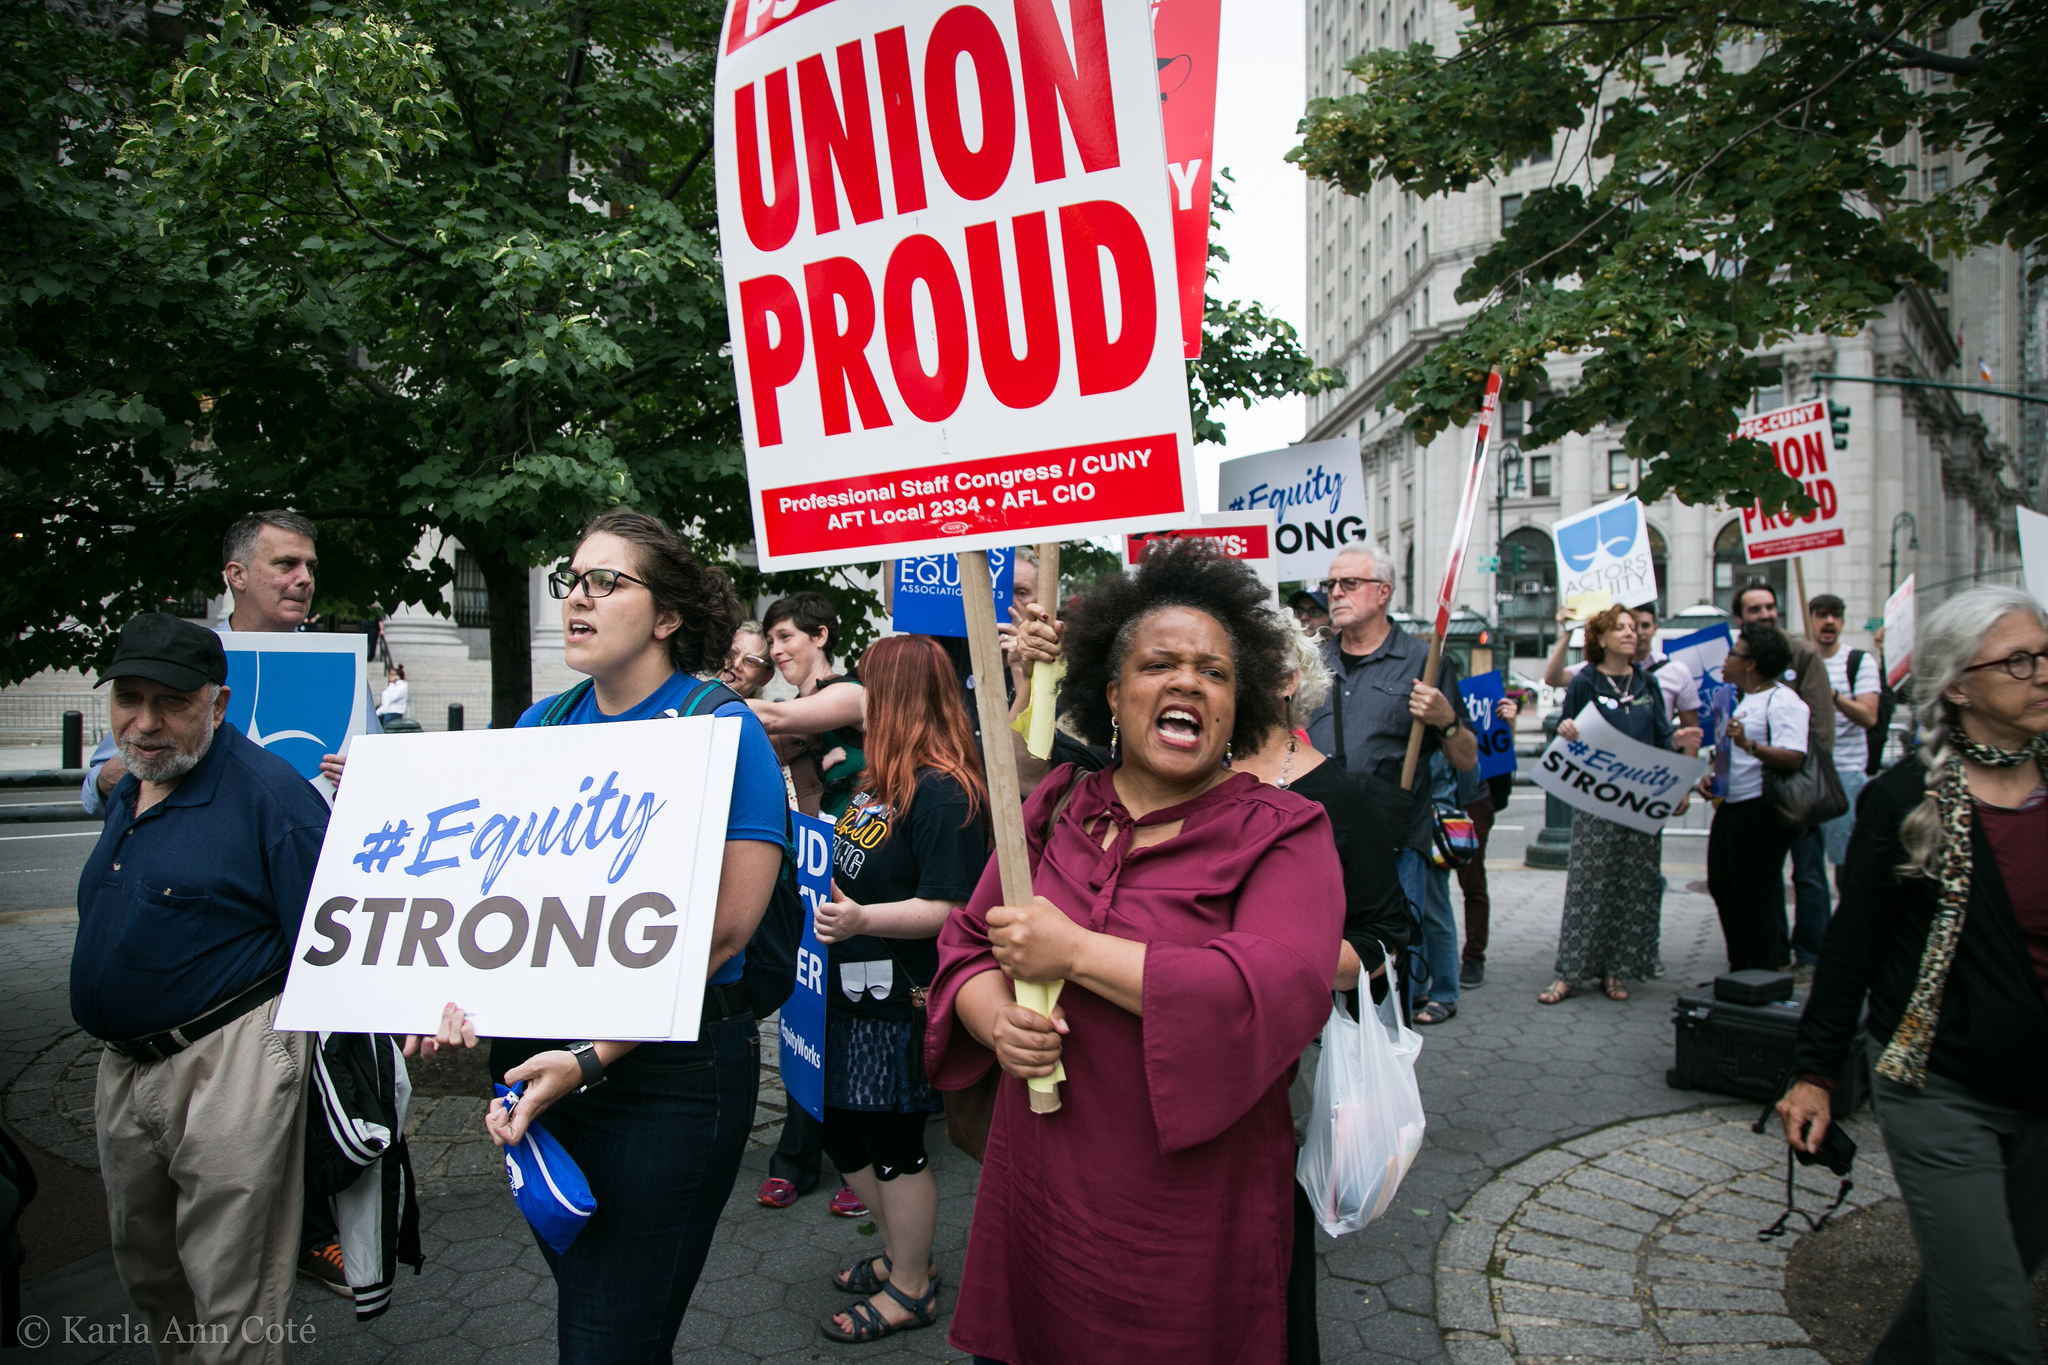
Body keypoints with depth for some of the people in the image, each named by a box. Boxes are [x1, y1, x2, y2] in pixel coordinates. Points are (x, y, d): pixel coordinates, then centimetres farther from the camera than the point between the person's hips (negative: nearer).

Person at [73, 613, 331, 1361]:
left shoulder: (269, 792, -17)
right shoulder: (127, 793, 10)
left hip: (228, 1070, -9)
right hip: (124, 1071, 9)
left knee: (235, 1305, 2)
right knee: (146, 1272, 25)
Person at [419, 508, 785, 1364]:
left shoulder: (718, 727, -11)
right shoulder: (540, 726, 7)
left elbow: (726, 924, -17)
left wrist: (595, 1058, -21)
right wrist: (462, 991, -9)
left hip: (666, 1073, -6)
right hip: (530, 1054, 6)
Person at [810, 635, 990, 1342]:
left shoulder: (943, 794, -21)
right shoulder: (883, 777, 9)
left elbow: (950, 908, -24)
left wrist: (863, 919, -35)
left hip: (903, 999, -10)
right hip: (856, 990, 10)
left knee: (893, 1144, 5)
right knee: (844, 1136, 19)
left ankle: (911, 1290, 25)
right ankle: (900, 1255, 39)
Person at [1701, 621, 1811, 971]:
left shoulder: (1783, 701, -13)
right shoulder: (1740, 698, 18)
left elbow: (1794, 758, -25)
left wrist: (1748, 745, -38)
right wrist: (1710, 776, 12)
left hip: (1759, 811, -10)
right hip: (1729, 807, 10)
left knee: (1757, 896, -3)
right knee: (1723, 888, 15)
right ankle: (1740, 971, 26)